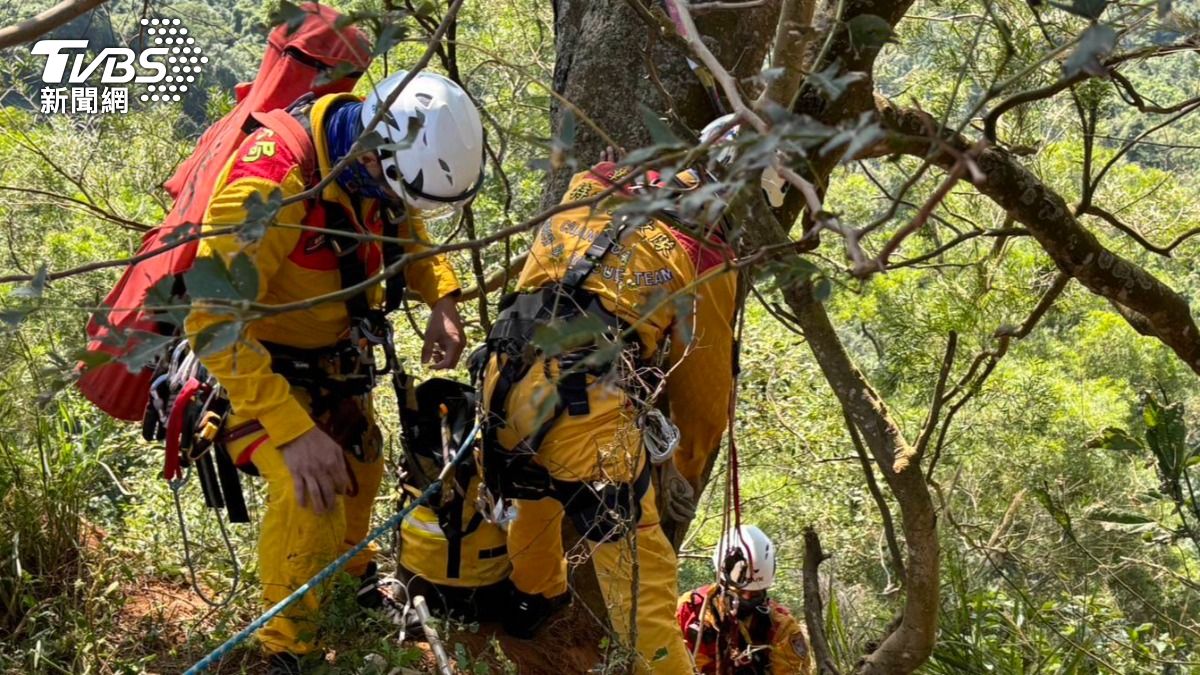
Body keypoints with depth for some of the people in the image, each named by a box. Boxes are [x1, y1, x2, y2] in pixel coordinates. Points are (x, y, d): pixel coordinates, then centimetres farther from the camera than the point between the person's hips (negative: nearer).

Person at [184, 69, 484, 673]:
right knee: (310, 498, -24)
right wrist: (292, 432, -44)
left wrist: (442, 301, -11)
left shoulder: (380, 157, -15)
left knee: (360, 471, 23)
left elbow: (407, 227, 7)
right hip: (259, 364, -7)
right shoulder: (272, 183, -38)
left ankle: (358, 573, 53)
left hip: (336, 357, 7)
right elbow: (214, 323, -40)